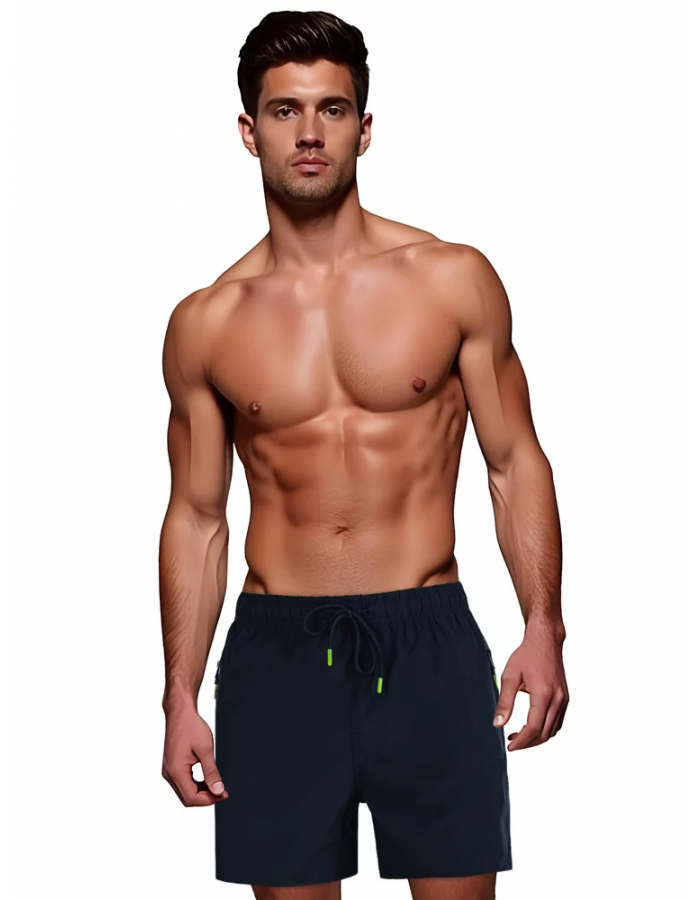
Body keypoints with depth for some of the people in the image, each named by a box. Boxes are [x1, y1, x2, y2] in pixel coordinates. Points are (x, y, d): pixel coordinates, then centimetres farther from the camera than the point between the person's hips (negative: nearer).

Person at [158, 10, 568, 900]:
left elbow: (515, 465, 3)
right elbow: (196, 516, 8)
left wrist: (543, 629, -8)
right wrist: (180, 697, 5)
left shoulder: (455, 280, 0)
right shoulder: (205, 324, 3)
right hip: (278, 649, 1)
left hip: (428, 638, -1)